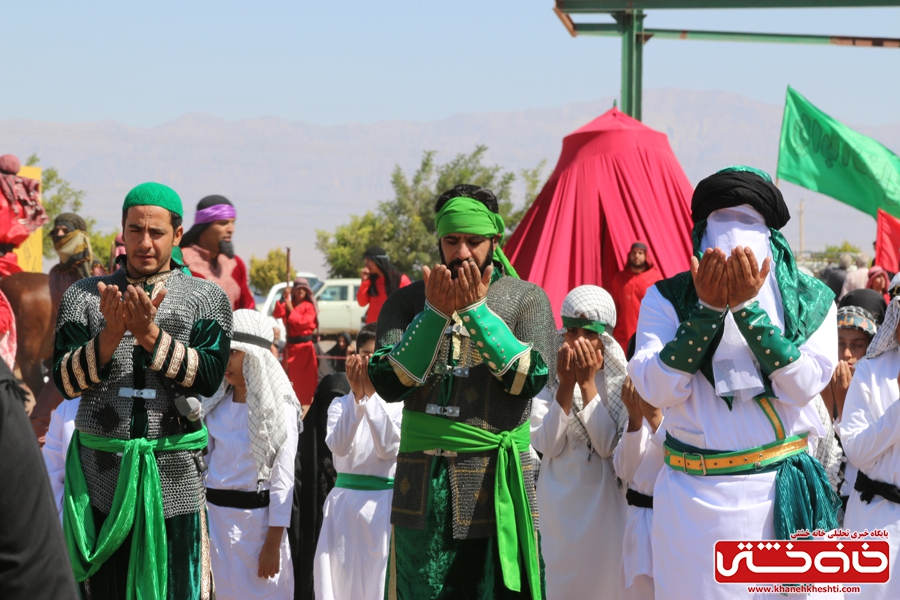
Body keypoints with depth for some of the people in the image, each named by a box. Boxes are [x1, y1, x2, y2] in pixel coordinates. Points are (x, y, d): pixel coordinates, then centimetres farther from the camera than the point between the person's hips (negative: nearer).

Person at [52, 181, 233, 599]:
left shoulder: (207, 299, 6)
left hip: (175, 481, -1)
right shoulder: (84, 296, 8)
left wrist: (149, 333, -19)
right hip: (102, 477, 1)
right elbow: (64, 380, -3)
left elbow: (208, 377, -9)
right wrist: (110, 335, -19)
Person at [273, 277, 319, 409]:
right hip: (291, 345, 4)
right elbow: (277, 314, -10)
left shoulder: (309, 307, -2)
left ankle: (307, 403, -2)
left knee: (307, 377, -4)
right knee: (292, 376, 7)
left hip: (305, 345, -4)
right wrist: (283, 298, -18)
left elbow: (302, 322, -17)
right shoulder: (288, 304, 9)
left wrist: (291, 310, -16)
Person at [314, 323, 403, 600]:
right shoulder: (341, 405, 6)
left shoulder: (400, 406, 0)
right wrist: (357, 395, -22)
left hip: (384, 503, -2)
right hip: (344, 503, 2)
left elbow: (388, 448, -16)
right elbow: (339, 447, -12)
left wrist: (372, 395, -19)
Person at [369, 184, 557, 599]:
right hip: (423, 483, 2)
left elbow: (530, 378, -10)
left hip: (497, 482, -1)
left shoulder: (526, 299, 5)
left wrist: (477, 310, -13)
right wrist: (434, 313, -12)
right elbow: (388, 383, -4)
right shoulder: (408, 301, 8)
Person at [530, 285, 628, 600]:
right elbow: (547, 445, -12)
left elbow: (609, 445, -17)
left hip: (606, 502, -1)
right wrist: (566, 385, -20)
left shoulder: (621, 379, -5)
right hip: (561, 503, 1)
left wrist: (588, 383, -20)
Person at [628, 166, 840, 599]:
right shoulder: (668, 299, 4)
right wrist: (706, 308, -15)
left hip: (781, 497, 0)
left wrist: (747, 307, -16)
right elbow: (658, 389, -9)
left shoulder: (810, 301, 4)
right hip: (694, 497, 0)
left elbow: (801, 386, -11)